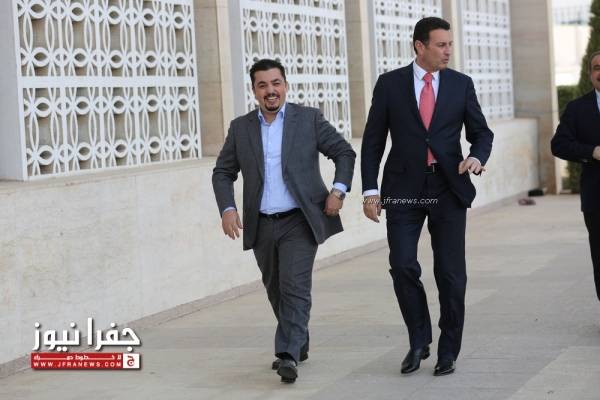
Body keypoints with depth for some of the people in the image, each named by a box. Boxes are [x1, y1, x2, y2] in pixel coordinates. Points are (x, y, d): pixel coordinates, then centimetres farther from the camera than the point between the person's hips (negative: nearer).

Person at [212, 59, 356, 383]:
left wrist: (338, 189, -9)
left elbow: (344, 153, 4)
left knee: (295, 287, -15)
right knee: (276, 291, 14)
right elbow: (223, 173, 10)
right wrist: (227, 209, -5)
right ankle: (298, 343, 34)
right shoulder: (240, 128, 7)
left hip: (299, 221, -4)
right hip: (261, 225, 4)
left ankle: (288, 355, -16)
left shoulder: (309, 119, 0)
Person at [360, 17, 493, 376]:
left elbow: (481, 132, 11)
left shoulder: (461, 84, 6)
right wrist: (370, 189, -3)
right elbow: (373, 140, 4)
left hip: (449, 188, 1)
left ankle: (448, 352, 15)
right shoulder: (390, 83, 2)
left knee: (451, 273, 1)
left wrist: (477, 157, -12)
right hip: (404, 189, -1)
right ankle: (419, 341, 12)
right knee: (403, 266, -9)